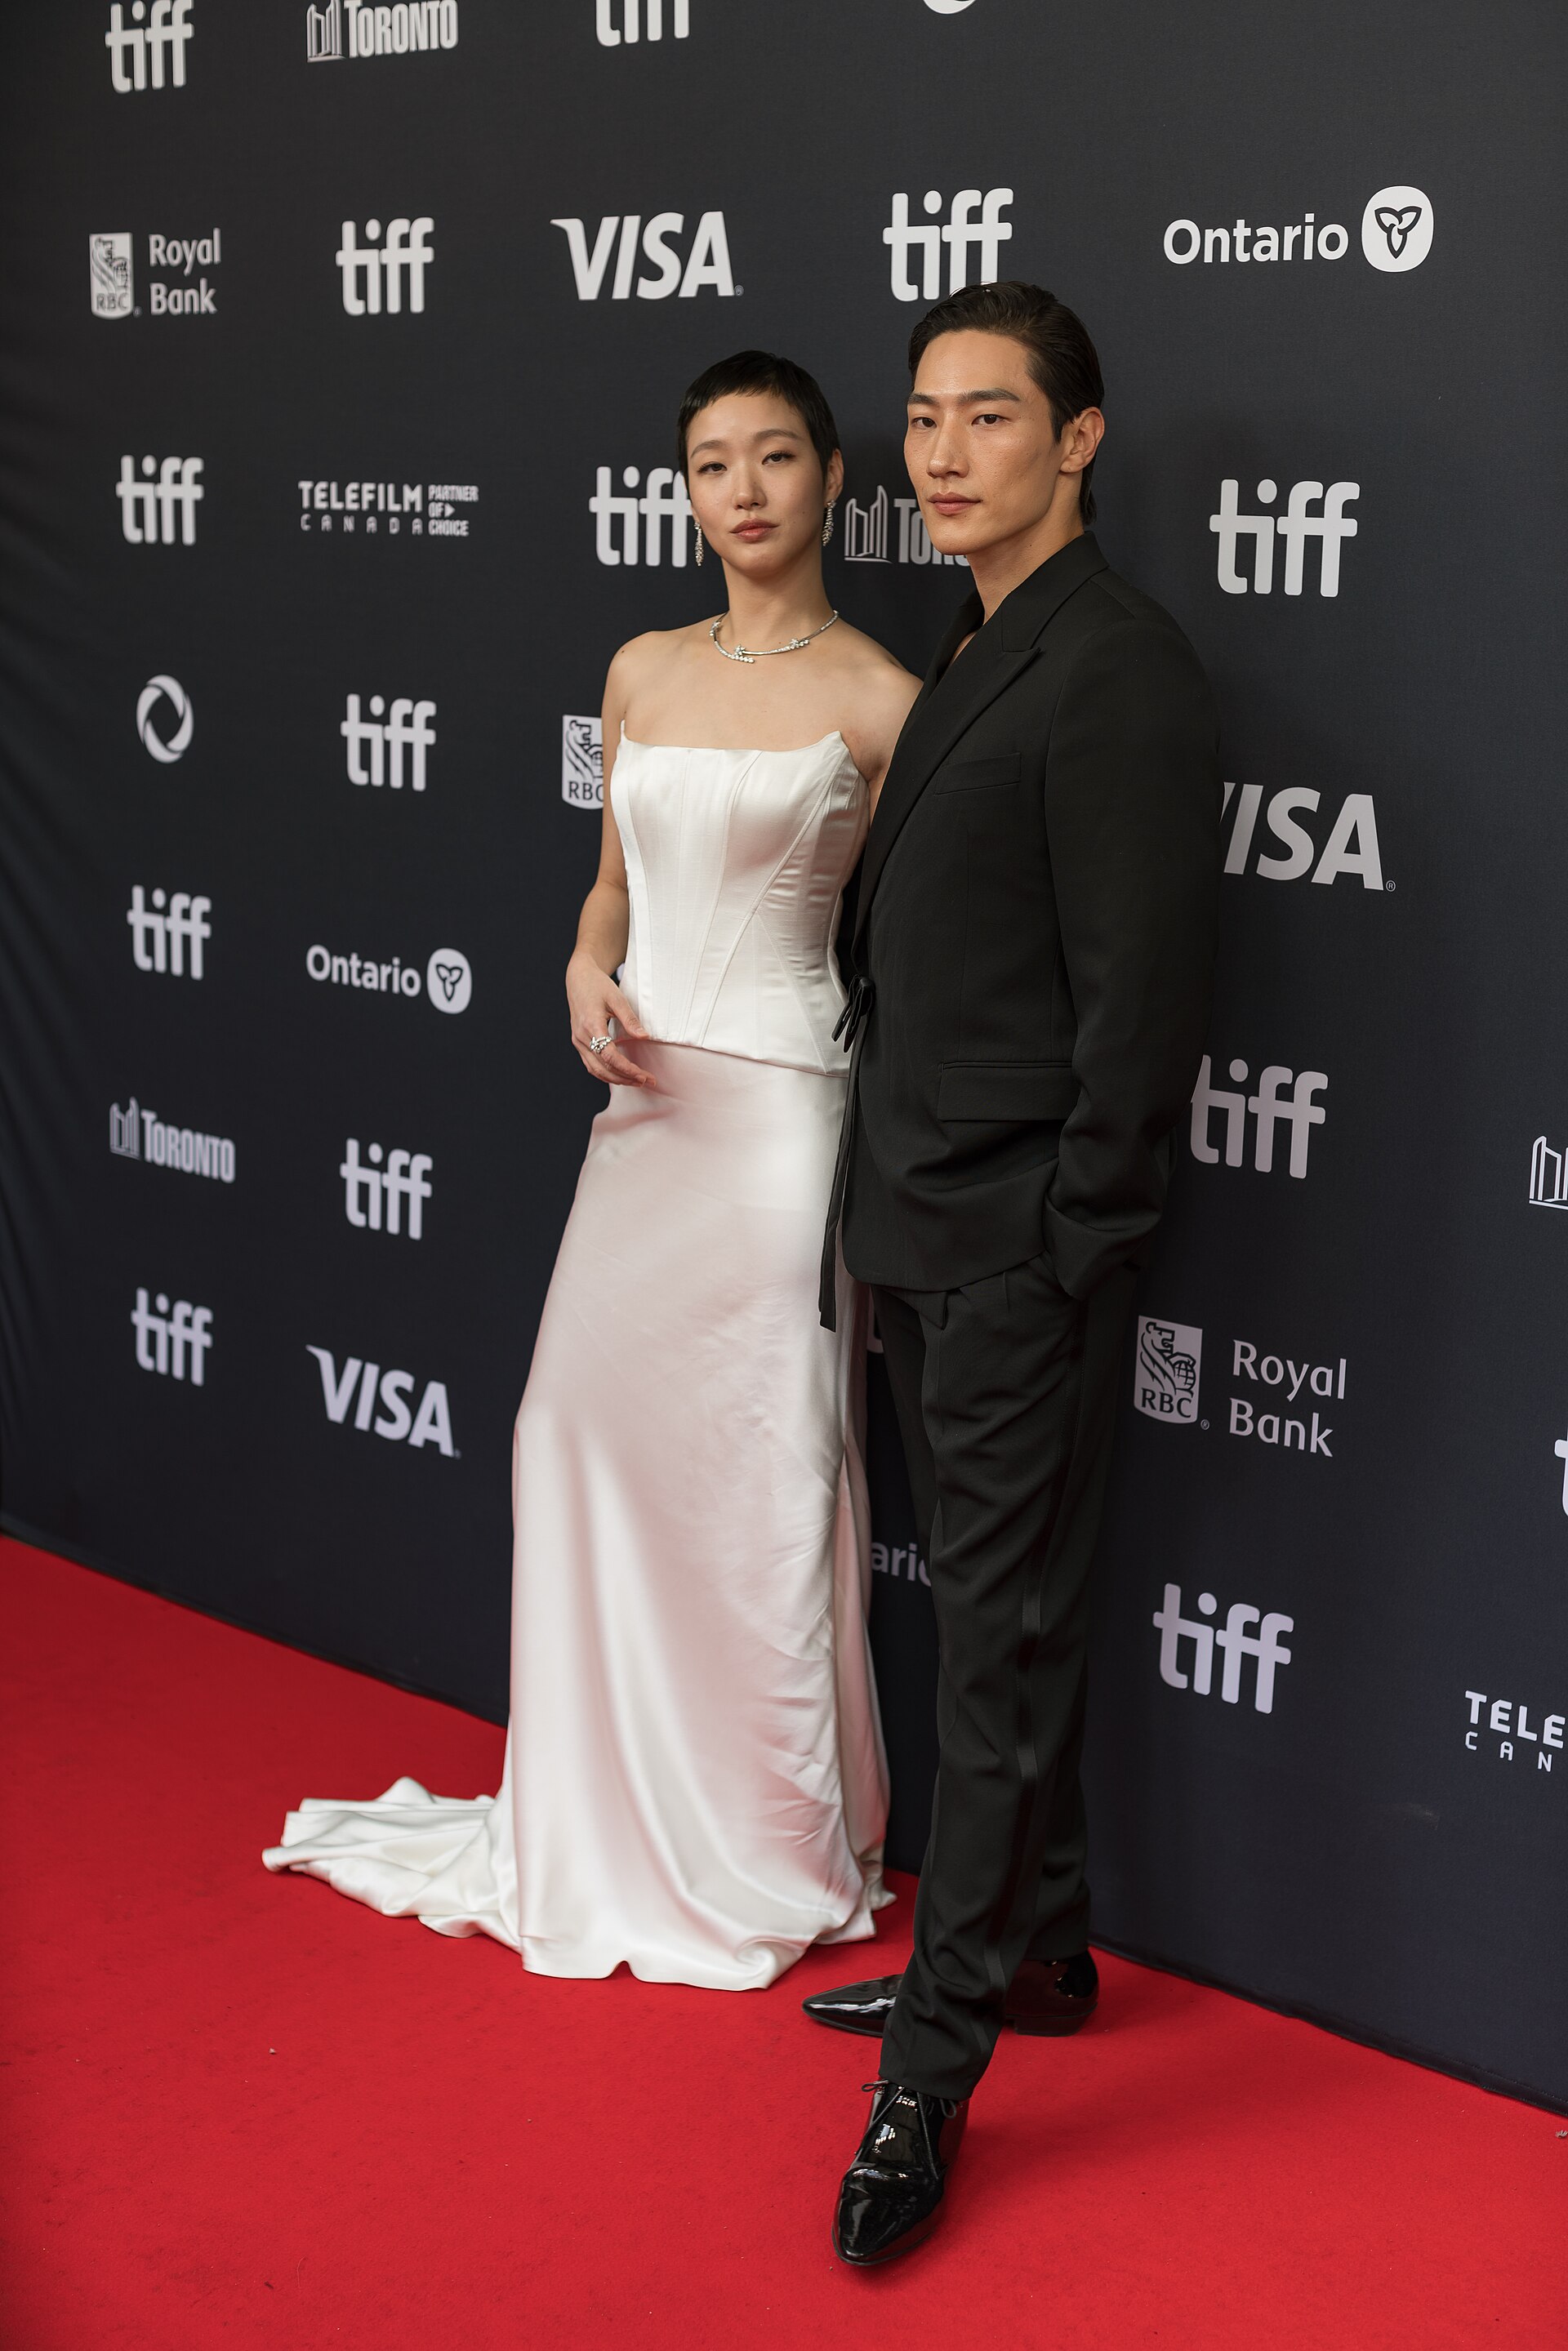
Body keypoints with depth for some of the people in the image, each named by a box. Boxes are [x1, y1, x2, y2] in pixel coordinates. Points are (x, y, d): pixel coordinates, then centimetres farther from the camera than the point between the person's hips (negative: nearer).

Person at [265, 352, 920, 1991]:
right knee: (586, 1429, 8)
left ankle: (769, 1858, 19)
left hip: (783, 1105, -5)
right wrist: (589, 975, -2)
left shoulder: (876, 702, -5)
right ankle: (611, 1831, 27)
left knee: (757, 1479, 1)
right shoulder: (643, 673, 10)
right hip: (644, 1099, 6)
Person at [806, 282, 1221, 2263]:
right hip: (924, 1236, 9)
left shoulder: (1120, 673, -15)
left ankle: (938, 2063, 8)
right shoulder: (968, 659, 14)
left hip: (1020, 1249, -9)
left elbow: (1140, 999, -18)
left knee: (1001, 1640, -1)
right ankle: (1037, 1949, 33)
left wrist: (1064, 1261, -17)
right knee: (989, 1615, 18)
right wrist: (893, 1230, 13)